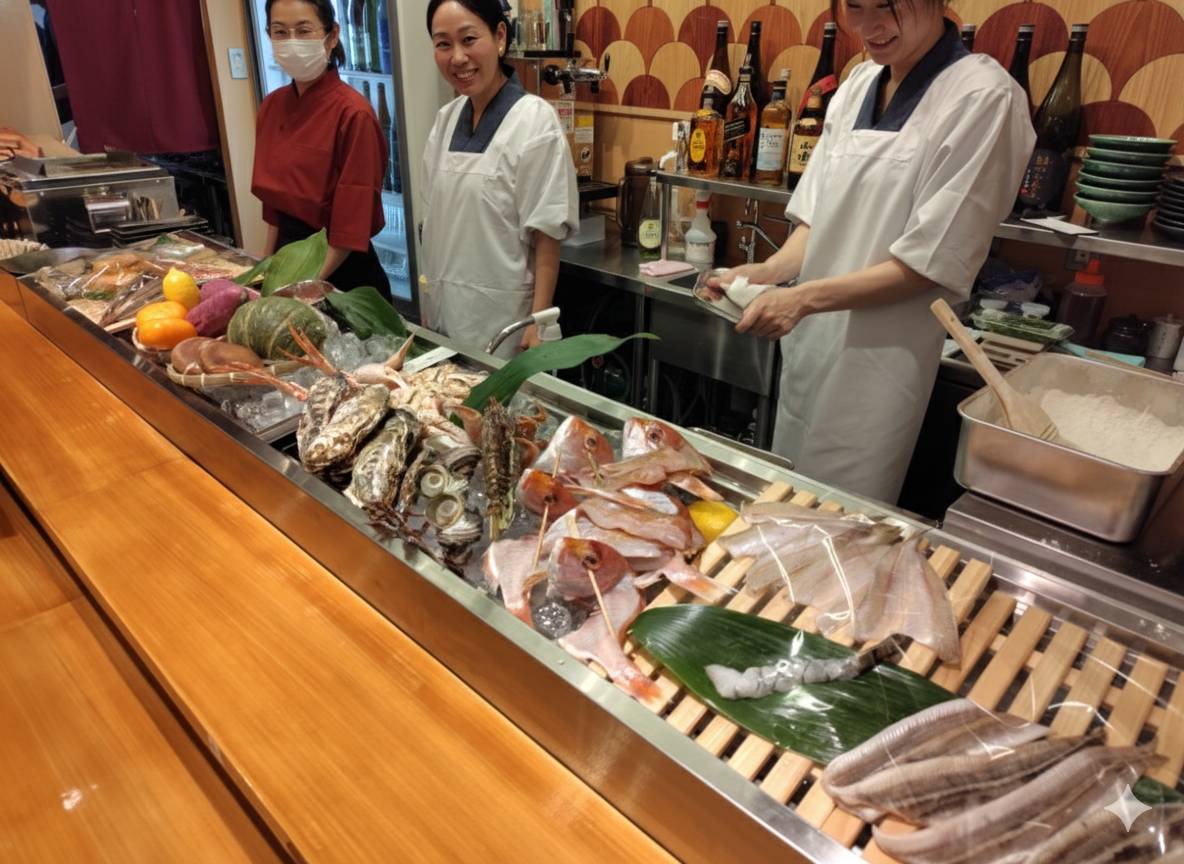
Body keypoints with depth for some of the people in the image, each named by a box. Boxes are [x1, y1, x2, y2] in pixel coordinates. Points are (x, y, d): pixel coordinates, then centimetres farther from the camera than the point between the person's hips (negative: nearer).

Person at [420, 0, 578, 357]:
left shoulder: (534, 120, -13)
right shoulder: (446, 119, 5)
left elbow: (547, 237, -14)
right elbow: (439, 223, 11)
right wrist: (429, 305, 10)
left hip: (504, 316, -6)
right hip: (445, 312, 6)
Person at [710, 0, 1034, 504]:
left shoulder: (984, 98, -13)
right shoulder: (858, 84, 7)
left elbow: (932, 263, -15)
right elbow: (818, 216, 10)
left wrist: (804, 298, -21)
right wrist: (769, 271, -9)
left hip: (879, 358, -6)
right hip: (808, 340, 6)